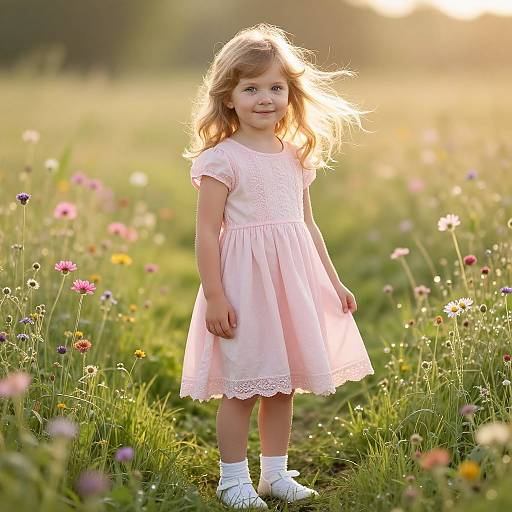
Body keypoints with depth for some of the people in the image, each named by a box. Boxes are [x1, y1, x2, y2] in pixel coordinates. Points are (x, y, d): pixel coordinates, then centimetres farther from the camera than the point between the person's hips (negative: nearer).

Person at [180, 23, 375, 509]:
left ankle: (275, 472, 26)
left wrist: (334, 282, 17)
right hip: (243, 284, -6)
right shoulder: (221, 160, -10)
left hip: (292, 282, 6)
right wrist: (214, 296, -16)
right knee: (242, 386, 1)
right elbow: (207, 232, -11)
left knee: (283, 383, 13)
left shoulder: (296, 157, 10)